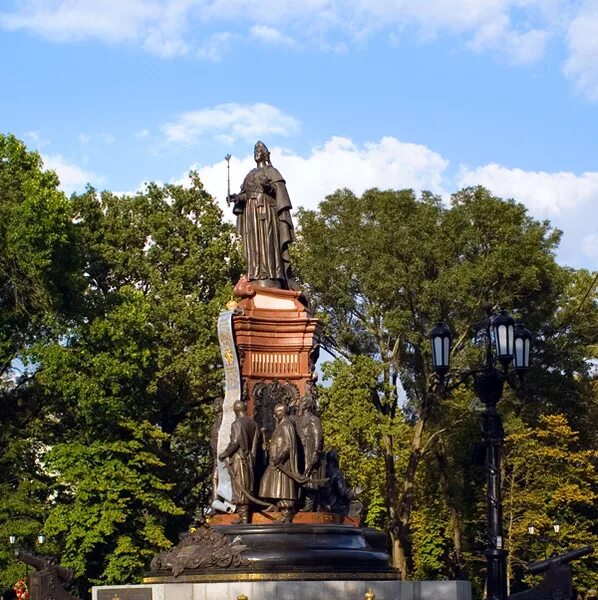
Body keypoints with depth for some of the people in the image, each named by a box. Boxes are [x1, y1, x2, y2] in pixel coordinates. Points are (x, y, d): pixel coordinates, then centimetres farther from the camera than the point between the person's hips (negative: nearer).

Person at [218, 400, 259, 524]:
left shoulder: (237, 424, -15)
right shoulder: (253, 423, 6)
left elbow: (235, 442, -19)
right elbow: (255, 441, 11)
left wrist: (224, 454, -7)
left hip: (238, 458, -7)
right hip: (249, 458, 7)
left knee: (239, 487, -3)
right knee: (247, 487, 11)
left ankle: (243, 516, -3)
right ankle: (244, 515, 15)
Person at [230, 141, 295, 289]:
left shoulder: (271, 171, 10)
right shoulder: (250, 175, 27)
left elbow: (280, 189, -3)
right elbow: (245, 193, 19)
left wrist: (269, 186, -22)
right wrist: (238, 198, -1)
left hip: (265, 209, -6)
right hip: (250, 211, 6)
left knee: (267, 241, -16)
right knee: (253, 243, -5)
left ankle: (270, 279, -24)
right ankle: (257, 278, -13)